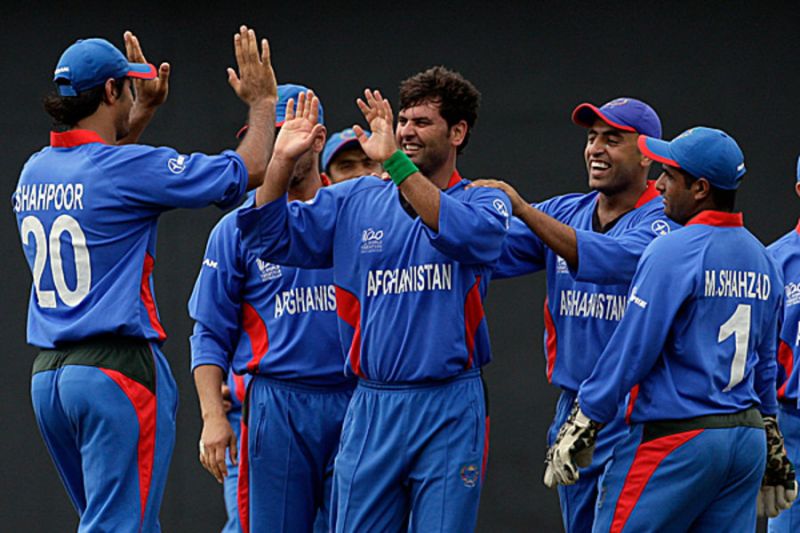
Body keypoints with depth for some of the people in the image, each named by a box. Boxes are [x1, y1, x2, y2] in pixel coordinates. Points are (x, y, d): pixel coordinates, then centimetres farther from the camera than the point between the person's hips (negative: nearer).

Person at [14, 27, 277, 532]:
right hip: (118, 369, -8)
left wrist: (143, 111, 38)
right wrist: (263, 102, 10)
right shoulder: (129, 168, -12)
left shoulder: (34, 172, 10)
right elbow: (249, 170, -6)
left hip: (48, 374, 8)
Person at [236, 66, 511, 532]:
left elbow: (467, 235, -22)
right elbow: (273, 240, 9)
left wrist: (395, 161, -29)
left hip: (449, 410, -3)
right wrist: (283, 161, -5)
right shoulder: (355, 201, 12)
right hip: (371, 408, 3)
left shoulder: (483, 202, 2)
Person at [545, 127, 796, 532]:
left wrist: (577, 430, -9)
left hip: (677, 438, -8)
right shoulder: (760, 258, 13)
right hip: (748, 439, 8)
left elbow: (631, 351, -14)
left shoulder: (672, 252, -13)